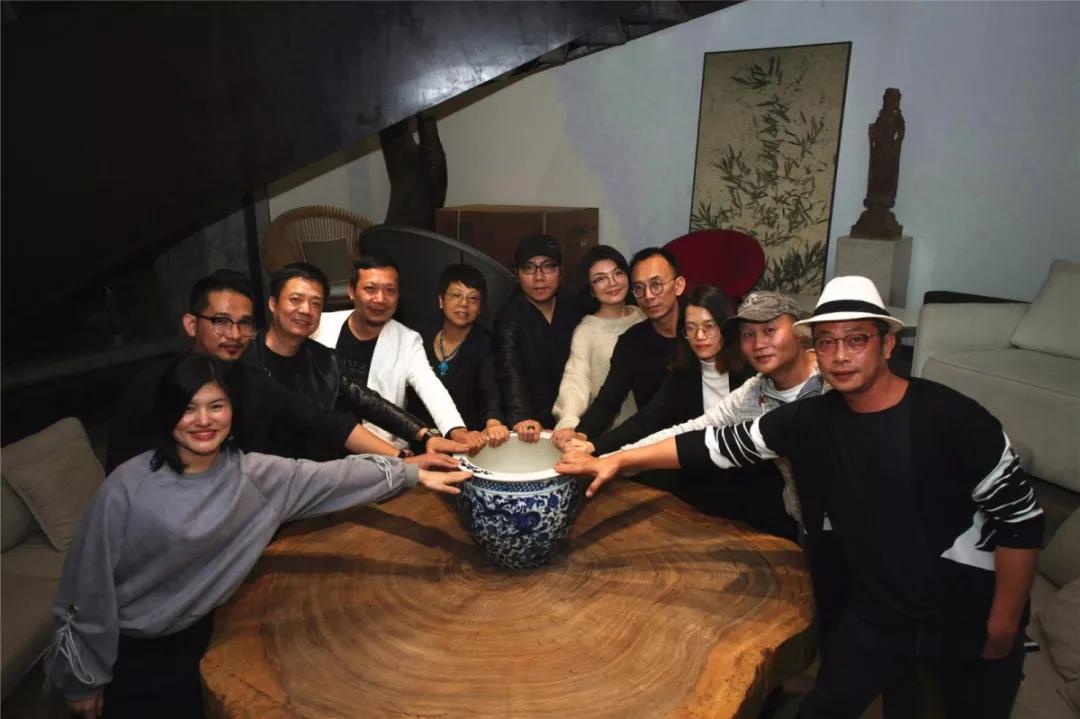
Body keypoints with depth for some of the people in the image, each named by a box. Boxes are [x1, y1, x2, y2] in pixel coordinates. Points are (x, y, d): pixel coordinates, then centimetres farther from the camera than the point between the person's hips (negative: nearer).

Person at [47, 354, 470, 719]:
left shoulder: (251, 475, -11)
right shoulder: (127, 488, -23)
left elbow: (329, 477, -12)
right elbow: (91, 584, -16)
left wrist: (414, 474, -14)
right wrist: (84, 679, -7)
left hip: (192, 637, 4)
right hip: (125, 649, -4)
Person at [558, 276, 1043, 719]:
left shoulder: (953, 419, -21)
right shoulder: (811, 420, -11)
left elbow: (1020, 519, -14)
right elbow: (718, 445, -9)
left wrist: (1003, 626, -10)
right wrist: (617, 461, -14)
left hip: (968, 619, -2)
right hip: (877, 615, 3)